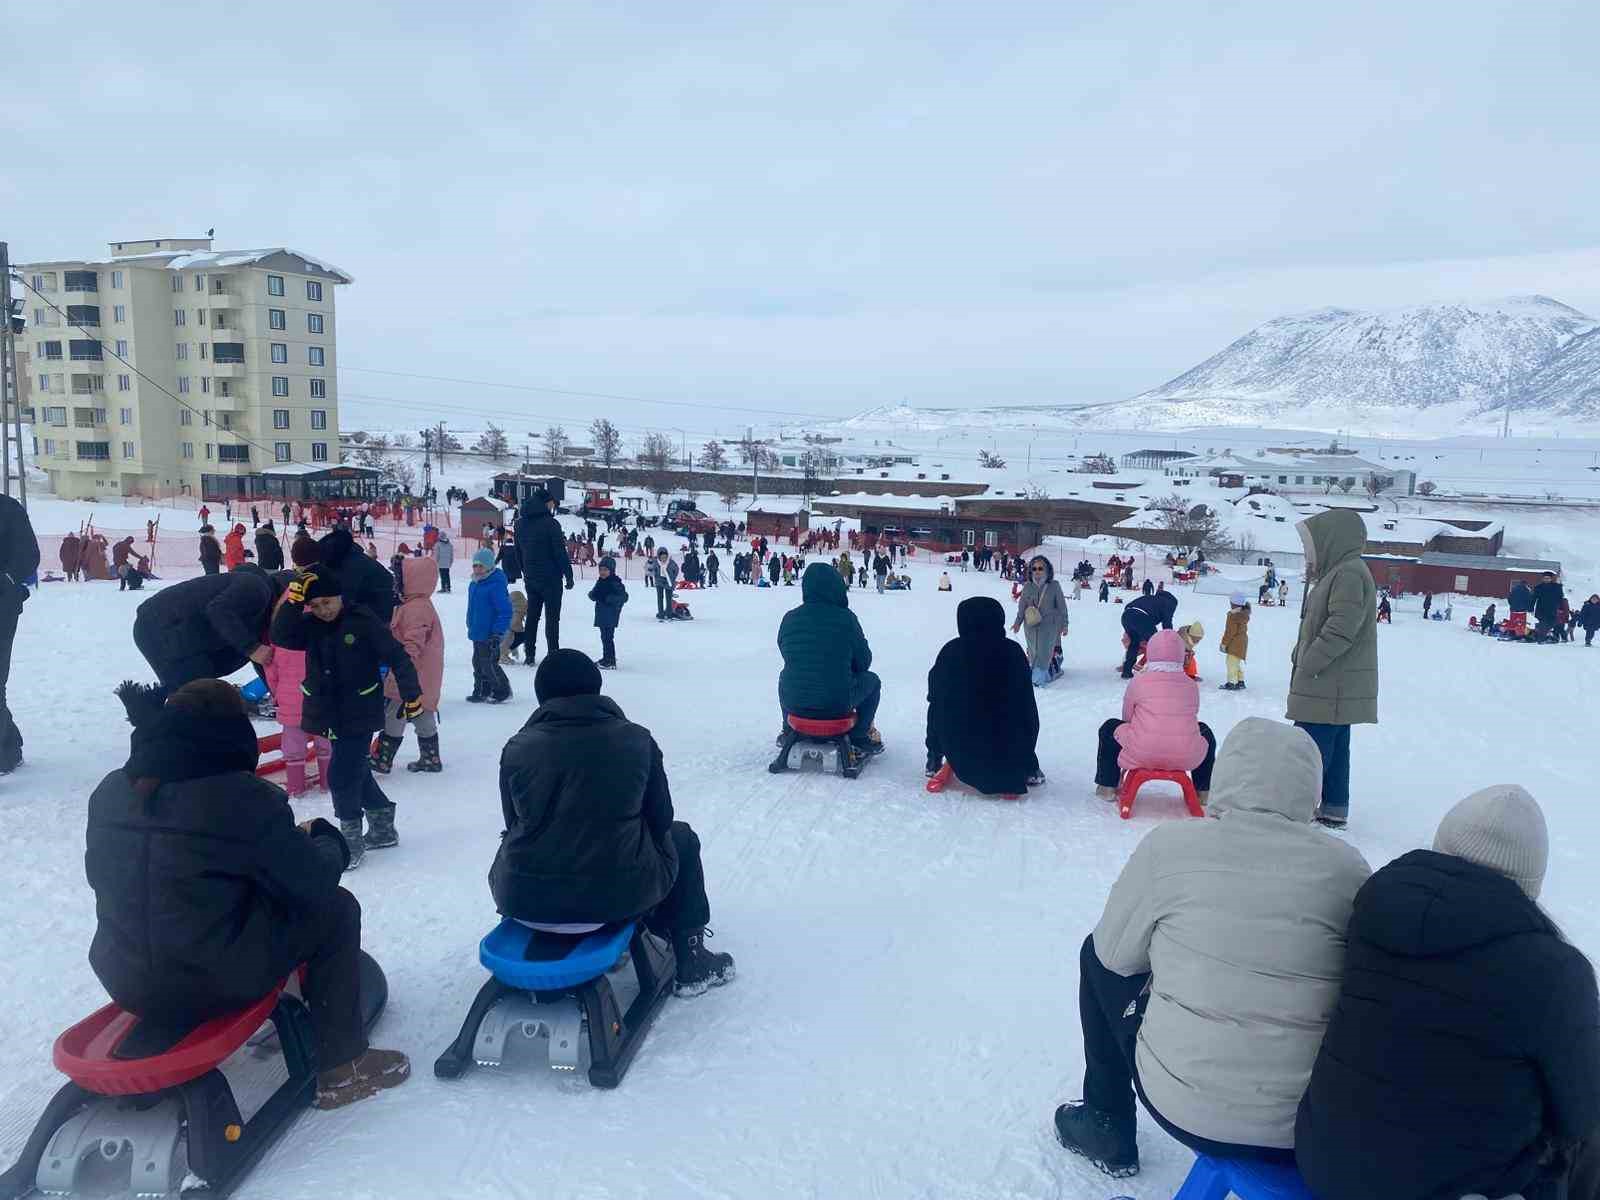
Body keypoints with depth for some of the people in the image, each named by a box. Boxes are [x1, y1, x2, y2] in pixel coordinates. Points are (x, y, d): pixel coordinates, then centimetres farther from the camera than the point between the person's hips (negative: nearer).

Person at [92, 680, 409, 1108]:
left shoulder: (111, 792, 0)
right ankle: (342, 1066, 11)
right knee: (335, 910, 8)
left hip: (127, 980, 7)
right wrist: (326, 840, 9)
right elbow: (313, 883, -13)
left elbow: (102, 875, 16)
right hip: (214, 985, -7)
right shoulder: (241, 798, -19)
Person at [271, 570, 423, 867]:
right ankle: (383, 828, 33)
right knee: (356, 771, 17)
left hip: (361, 714, -7)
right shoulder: (310, 625, 2)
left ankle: (351, 838, 7)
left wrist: (411, 694, -15)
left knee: (342, 774, -9)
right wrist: (293, 600, -22)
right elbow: (280, 636, -13)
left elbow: (396, 657, -13)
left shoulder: (363, 620, -14)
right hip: (331, 714, 7)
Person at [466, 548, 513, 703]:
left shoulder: (496, 585, -20)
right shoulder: (474, 584, 8)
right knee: (478, 663, 16)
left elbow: (505, 611, -22)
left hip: (489, 635, -9)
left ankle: (502, 691, 11)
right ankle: (481, 691, 27)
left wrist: (497, 633, -22)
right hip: (477, 633, 9)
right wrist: (471, 628, 24)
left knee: (489, 665, -4)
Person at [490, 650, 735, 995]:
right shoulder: (636, 740, -2)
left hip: (524, 901, 2)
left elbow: (513, 825, 8)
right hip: (617, 896, -2)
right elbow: (660, 818, 5)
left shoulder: (517, 748, -1)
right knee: (680, 838, 27)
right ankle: (690, 963, 29)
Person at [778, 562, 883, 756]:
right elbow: (864, 661, -3)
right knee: (871, 681, 24)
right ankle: (859, 738, 21)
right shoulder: (845, 618, -12)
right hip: (837, 704, -3)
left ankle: (788, 732, 42)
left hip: (793, 703, 4)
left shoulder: (789, 618, -3)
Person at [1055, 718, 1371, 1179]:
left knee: (1097, 955, 21)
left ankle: (1107, 1130, 30)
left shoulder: (1172, 844, -12)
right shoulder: (1350, 867, -6)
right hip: (1321, 1124, 3)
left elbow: (1117, 954, 1)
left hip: (1186, 1109, -3)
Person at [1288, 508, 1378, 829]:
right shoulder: (1338, 573, 17)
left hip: (1331, 689, -11)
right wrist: (1301, 659, 17)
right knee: (1334, 748, 14)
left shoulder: (1349, 574, -16)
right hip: (1339, 687, 11)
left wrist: (1307, 665, -19)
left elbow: (1341, 629, -25)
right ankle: (1334, 809, 21)